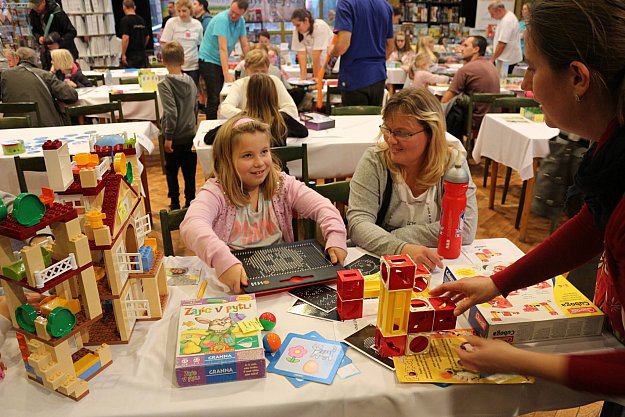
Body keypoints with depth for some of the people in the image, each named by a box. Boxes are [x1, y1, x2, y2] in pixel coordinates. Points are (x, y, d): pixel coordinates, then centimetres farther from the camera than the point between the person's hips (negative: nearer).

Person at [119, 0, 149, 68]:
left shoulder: (125, 20, -10)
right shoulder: (141, 20, 10)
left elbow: (126, 38, -20)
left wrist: (123, 54, -15)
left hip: (131, 56, -6)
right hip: (142, 54, 6)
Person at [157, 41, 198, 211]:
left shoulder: (164, 84, -16)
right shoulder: (190, 81, 2)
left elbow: (171, 112, -22)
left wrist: (168, 136, -16)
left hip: (174, 136, -4)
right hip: (190, 134, 4)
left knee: (171, 170, 12)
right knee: (189, 171, 11)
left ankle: (175, 203, 17)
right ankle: (190, 202, 18)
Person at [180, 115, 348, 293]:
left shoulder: (283, 185, 1)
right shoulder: (216, 192, -10)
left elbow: (322, 207, -5)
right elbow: (192, 226, -28)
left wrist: (336, 238, -25)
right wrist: (224, 261, -45)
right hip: (233, 283, -3)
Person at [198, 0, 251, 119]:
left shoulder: (241, 21, 0)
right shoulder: (221, 19, -22)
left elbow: (245, 45, 5)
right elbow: (223, 48, -29)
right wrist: (226, 74, -35)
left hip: (220, 62, 7)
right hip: (208, 60, -7)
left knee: (220, 97, 9)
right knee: (214, 98, -12)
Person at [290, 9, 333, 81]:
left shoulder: (320, 26, -24)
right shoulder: (296, 30, -8)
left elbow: (316, 55, -26)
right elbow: (302, 54, -13)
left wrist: (316, 76, -27)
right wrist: (303, 76, -20)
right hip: (319, 64, 5)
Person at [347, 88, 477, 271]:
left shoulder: (451, 160, -6)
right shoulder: (374, 161, -9)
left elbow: (465, 228, -12)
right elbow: (358, 224, -16)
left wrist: (398, 235, -17)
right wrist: (403, 249, -32)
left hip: (435, 267, 0)